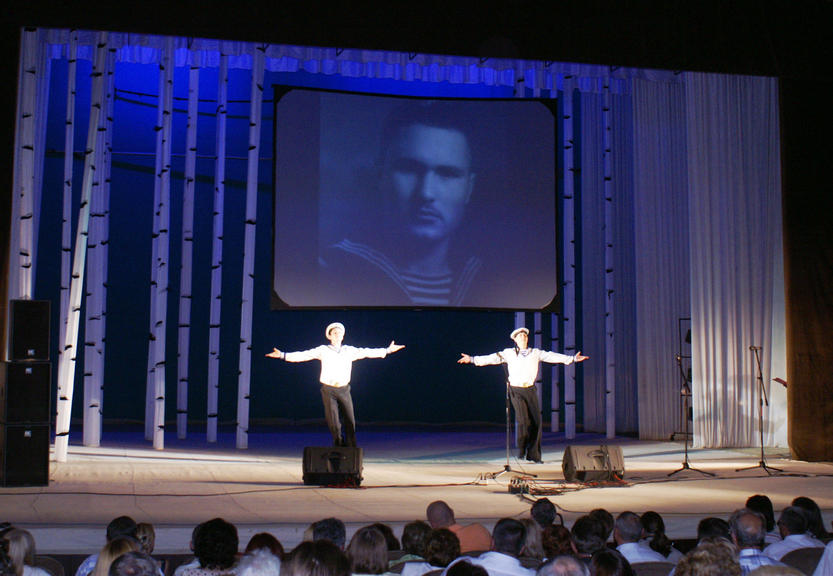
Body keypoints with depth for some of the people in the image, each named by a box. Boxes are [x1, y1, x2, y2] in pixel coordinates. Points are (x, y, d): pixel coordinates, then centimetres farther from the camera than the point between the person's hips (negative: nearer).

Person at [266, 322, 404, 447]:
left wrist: (387, 350, 14)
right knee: (334, 424, -3)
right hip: (328, 390, -2)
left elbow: (367, 352, 12)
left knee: (350, 422, -3)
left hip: (344, 390, 2)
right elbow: (303, 355, -3)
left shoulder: (350, 350, 8)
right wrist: (283, 355, -12)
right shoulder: (323, 350, 2)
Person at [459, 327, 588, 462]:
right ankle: (522, 448, 6)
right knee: (523, 419, -16)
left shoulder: (536, 353, 11)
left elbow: (552, 357, 8)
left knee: (536, 421, -2)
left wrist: (572, 359, 2)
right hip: (516, 390, -3)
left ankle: (534, 455, 8)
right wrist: (472, 359, -5)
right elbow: (492, 358, 3)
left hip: (531, 390, 3)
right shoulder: (509, 353, 6)